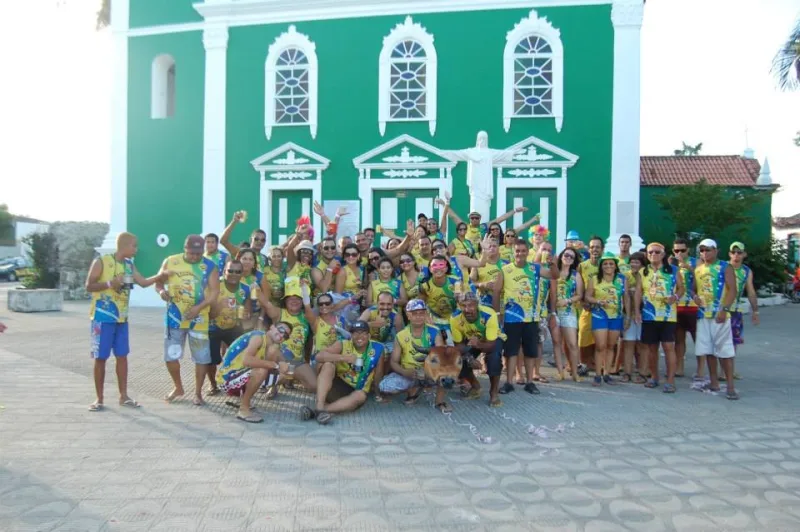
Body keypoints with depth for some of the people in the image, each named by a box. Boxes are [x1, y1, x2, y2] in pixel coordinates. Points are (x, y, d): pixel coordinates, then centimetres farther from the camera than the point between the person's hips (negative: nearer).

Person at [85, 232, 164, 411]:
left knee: (122, 356, 7)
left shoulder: (129, 265, 9)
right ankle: (99, 398, 10)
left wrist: (160, 275, -5)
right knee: (100, 358, 0)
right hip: (103, 317, -6)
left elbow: (144, 282, 9)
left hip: (121, 318, 6)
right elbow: (89, 286, -10)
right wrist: (109, 283, -25)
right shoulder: (101, 262, -9)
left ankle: (123, 396, 15)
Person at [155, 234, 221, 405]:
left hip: (199, 319, -1)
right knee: (170, 355, 8)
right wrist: (162, 291, -15)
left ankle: (198, 393, 19)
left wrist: (199, 307, -22)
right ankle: (178, 387, 32)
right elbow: (158, 282, 8)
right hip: (175, 317, 2)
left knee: (201, 358, 3)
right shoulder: (170, 262, -1)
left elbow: (215, 292, -9)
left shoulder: (209, 266, -6)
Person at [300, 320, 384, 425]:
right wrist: (344, 358, -28)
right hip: (336, 387, 0)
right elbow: (319, 356, -22)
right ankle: (319, 407, -38)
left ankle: (315, 412, -36)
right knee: (328, 365, -27)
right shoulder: (343, 345, -9)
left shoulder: (376, 349, -6)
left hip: (356, 392, 0)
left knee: (360, 396, -35)